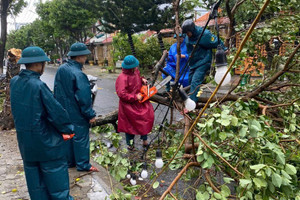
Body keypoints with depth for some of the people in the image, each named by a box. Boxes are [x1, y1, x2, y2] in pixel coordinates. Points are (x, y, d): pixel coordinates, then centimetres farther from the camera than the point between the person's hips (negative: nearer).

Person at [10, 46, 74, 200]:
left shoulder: (14, 82, -3)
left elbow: (18, 109, 4)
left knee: (33, 171, 19)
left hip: (24, 140, 7)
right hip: (45, 140, -7)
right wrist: (68, 129, -6)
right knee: (55, 171, 8)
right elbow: (56, 112, -21)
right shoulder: (38, 86, -23)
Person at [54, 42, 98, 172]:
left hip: (64, 111, 8)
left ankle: (69, 161, 32)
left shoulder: (61, 69, 1)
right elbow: (84, 98, -22)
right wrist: (90, 115, -13)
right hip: (77, 114, -8)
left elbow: (56, 90, 11)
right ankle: (83, 164, 17)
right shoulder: (78, 74, -24)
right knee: (80, 138, 5)